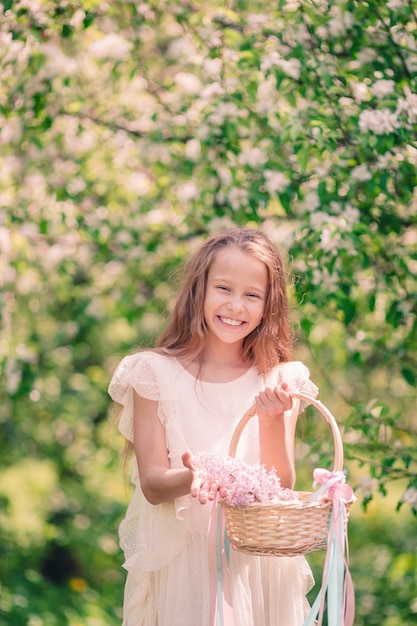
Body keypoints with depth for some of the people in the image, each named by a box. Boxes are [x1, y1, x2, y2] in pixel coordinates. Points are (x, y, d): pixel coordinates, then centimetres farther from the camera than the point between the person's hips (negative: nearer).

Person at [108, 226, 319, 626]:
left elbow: (281, 489, -7)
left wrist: (271, 419, -22)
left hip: (257, 566, 1)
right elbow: (151, 485, -9)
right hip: (179, 560, -1)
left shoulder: (279, 382, 0)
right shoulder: (156, 373, -4)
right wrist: (191, 478, -30)